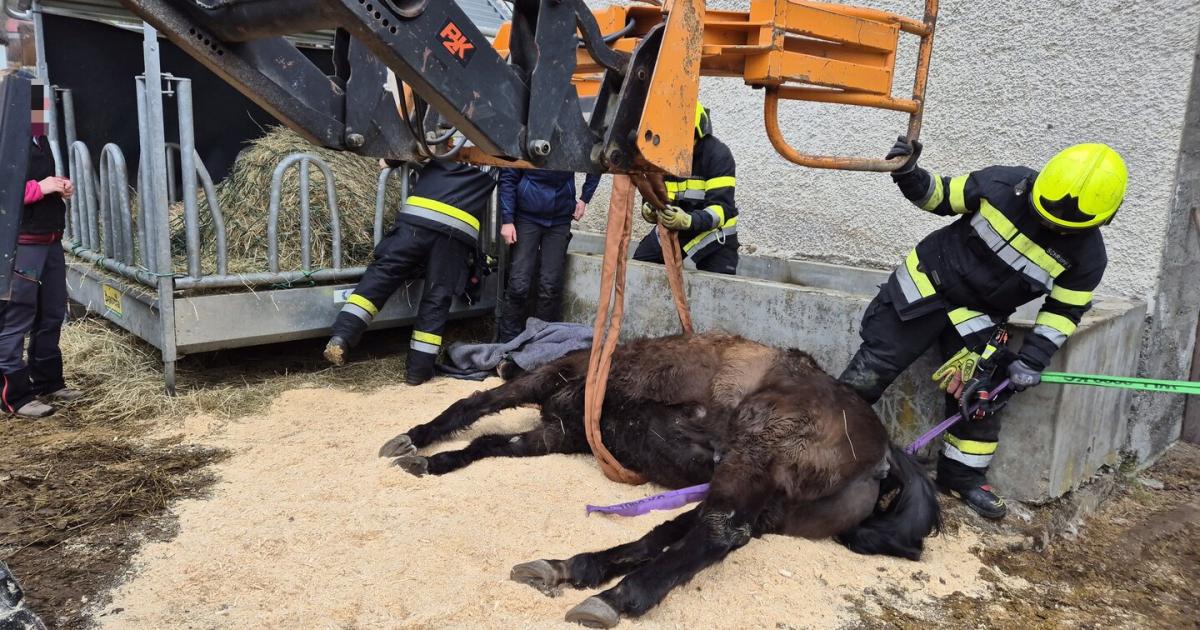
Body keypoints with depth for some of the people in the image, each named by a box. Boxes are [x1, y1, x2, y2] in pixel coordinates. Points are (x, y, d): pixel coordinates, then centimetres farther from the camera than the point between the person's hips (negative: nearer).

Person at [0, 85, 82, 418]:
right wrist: (38, 188, -23)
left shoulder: (41, 141, 16)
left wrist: (61, 187, 9)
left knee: (52, 314, 15)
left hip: (51, 241, 9)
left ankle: (47, 382, 27)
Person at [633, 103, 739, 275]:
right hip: (671, 229, 5)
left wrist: (688, 220, -43)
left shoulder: (718, 155, -18)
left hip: (713, 232, -4)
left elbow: (722, 207, -25)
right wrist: (649, 210, -21)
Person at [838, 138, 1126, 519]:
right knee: (873, 366, -4)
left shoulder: (1086, 255, -13)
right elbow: (942, 197, -6)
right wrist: (909, 176, -25)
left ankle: (964, 476, 18)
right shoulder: (1006, 185, -19)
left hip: (979, 316, 2)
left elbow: (1064, 312, -4)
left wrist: (1033, 360, -14)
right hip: (928, 282, -2)